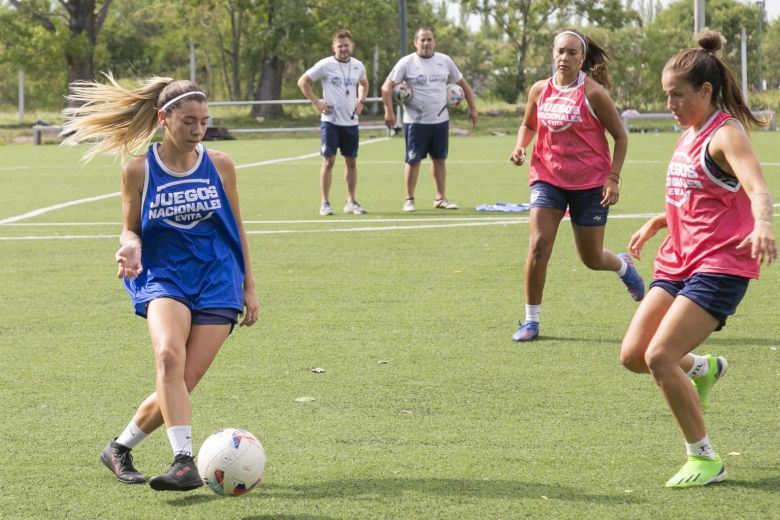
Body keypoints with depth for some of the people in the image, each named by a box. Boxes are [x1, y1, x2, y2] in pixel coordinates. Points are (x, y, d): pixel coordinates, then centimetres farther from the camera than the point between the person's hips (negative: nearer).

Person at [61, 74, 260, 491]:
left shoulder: (220, 165, 4)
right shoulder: (139, 171, -1)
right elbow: (131, 230, 8)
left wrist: (249, 288, 14)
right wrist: (130, 246, -16)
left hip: (217, 283, 2)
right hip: (165, 277, -1)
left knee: (181, 383, -8)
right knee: (169, 356, -31)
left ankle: (120, 448, 15)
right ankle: (184, 462, -34)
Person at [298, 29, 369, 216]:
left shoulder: (358, 66, 7)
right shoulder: (325, 65, -8)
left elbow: (364, 83, 27)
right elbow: (303, 82, -3)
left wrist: (361, 101, 10)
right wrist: (316, 103, -8)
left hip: (351, 121, 4)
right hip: (330, 121, -4)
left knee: (351, 162, 7)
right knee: (329, 160, -5)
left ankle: (351, 202, 16)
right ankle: (325, 203, 0)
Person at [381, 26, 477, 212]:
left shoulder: (444, 61, 5)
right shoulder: (406, 62, -6)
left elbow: (463, 83, 14)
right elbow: (387, 87, -8)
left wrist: (472, 108, 11)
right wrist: (389, 111, -16)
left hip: (440, 120, 4)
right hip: (415, 121, -4)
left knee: (440, 159, 9)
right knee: (413, 160, 0)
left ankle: (441, 198, 17)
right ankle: (409, 199, 10)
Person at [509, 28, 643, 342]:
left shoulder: (593, 93, -11)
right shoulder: (540, 90, 1)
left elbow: (620, 137, -4)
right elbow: (528, 124, 19)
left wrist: (613, 178, -11)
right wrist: (520, 147, -2)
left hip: (590, 183, -3)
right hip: (547, 178, 3)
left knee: (592, 259, 6)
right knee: (538, 246, -16)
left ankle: (623, 266, 44)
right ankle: (531, 320, -4)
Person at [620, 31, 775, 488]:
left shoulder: (725, 133, -12)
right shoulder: (688, 135, 14)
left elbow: (756, 187, -31)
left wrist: (763, 225, -50)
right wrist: (657, 223, 20)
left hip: (720, 266, -8)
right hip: (678, 262, 8)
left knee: (659, 356, -18)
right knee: (633, 355, 0)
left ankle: (705, 459, -3)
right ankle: (703, 368, 31)